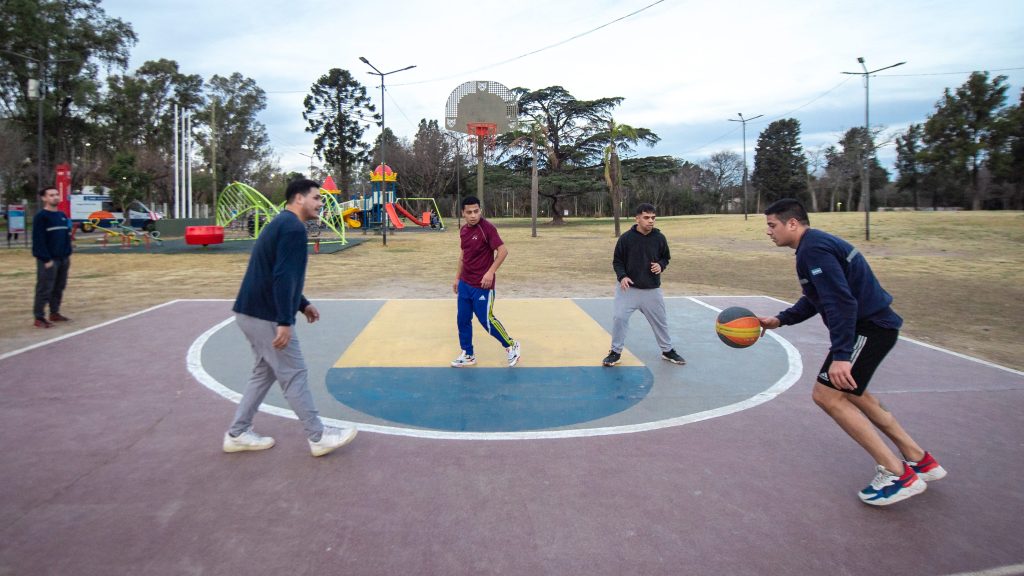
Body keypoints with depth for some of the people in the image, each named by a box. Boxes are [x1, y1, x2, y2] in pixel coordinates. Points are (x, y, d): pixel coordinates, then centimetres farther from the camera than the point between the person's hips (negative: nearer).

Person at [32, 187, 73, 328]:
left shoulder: (62, 216, 14)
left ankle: (55, 313, 23)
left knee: (59, 288, 12)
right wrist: (46, 259, -17)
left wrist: (68, 254, 11)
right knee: (44, 289, -5)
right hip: (48, 260, -7)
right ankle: (39, 318, 1)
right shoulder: (40, 217, -9)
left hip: (63, 258, 7)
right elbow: (38, 240, -13)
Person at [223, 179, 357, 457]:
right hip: (267, 315, -10)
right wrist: (284, 322, -26)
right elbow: (283, 277, -25)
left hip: (251, 311, 10)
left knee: (265, 371, 19)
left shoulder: (281, 223, 17)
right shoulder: (293, 227, -16)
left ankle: (237, 434, 25)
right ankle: (319, 437, 8)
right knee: (294, 375, -2)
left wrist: (302, 304, 23)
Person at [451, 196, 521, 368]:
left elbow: (503, 251, -17)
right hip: (465, 284, 7)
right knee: (462, 319, 9)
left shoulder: (487, 228, -16)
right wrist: (457, 277, 20)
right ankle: (467, 355, 24)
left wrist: (490, 272, -23)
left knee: (486, 320, -1)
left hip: (482, 285, -7)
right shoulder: (463, 230, 7)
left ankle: (511, 346, 20)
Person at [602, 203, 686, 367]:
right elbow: (617, 261, -1)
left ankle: (668, 351, 33)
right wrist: (622, 276, -18)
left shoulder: (659, 238, -4)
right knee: (619, 318, -7)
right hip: (628, 288, -2)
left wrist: (661, 265, -11)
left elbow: (666, 257, 11)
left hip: (652, 290, 2)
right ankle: (616, 352, 11)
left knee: (660, 320, 13)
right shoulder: (626, 238, -10)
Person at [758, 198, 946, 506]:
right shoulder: (815, 244, 15)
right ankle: (919, 459, 28)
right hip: (874, 323, 11)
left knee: (827, 395, -11)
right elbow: (815, 299, 23)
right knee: (850, 391, 22)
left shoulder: (814, 249, -18)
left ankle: (896, 473, -4)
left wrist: (840, 355, -31)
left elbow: (841, 302, -28)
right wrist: (779, 320, 14)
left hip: (869, 327, -11)